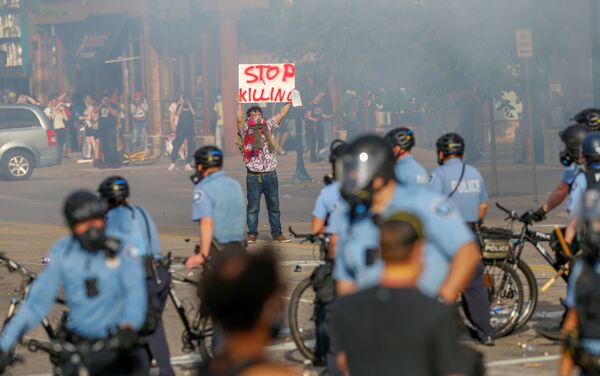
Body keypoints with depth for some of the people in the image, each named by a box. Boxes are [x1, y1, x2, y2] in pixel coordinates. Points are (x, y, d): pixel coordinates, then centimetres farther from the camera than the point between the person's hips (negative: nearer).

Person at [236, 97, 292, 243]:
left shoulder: (268, 126, 12)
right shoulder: (246, 129, 3)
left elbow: (281, 114, 12)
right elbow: (239, 119, -14)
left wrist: (290, 102, 6)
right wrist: (240, 104, -25)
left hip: (270, 175, 3)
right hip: (253, 176, -3)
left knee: (274, 206, 6)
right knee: (253, 207, 1)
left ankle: (277, 234, 11)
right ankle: (252, 234, 9)